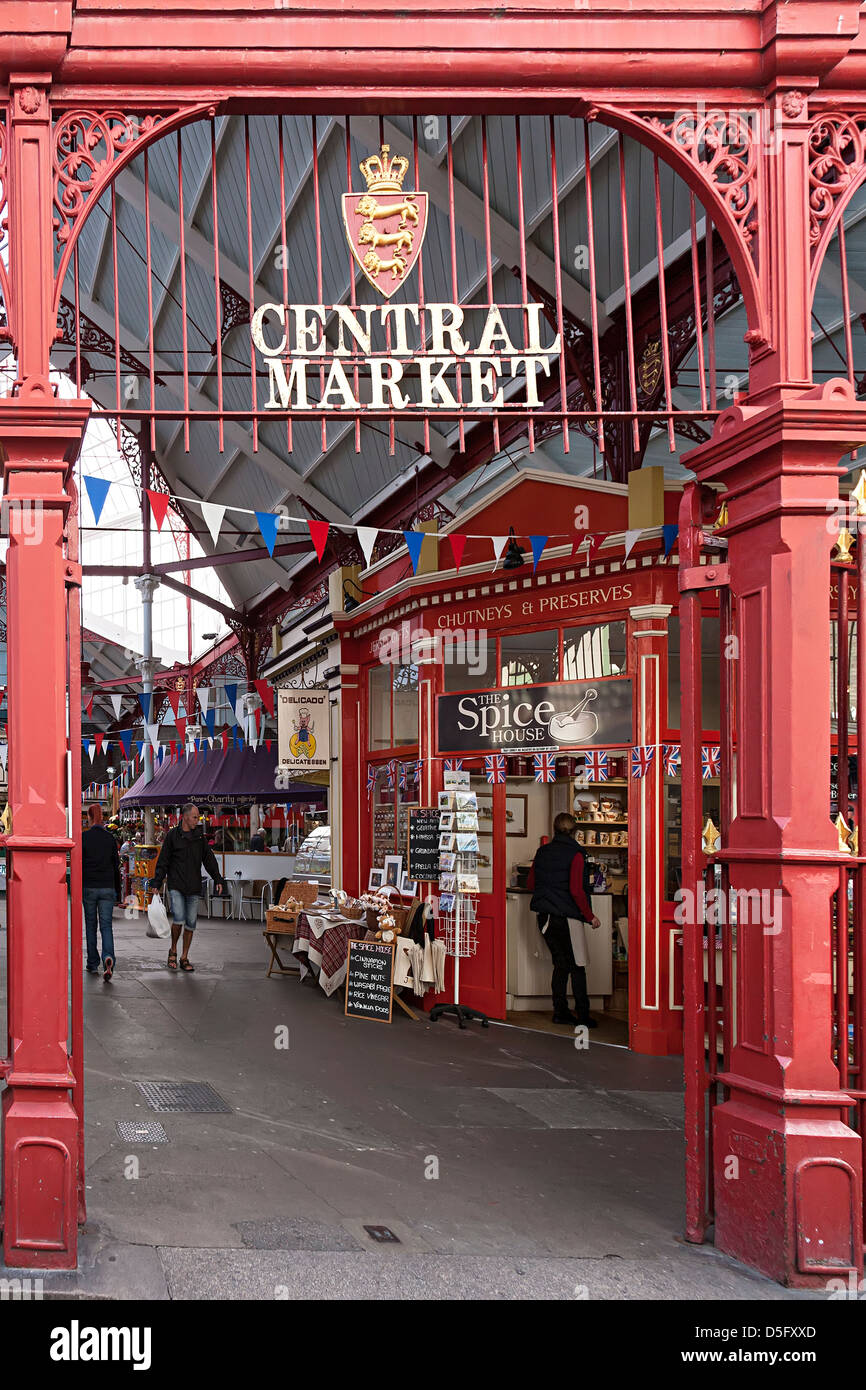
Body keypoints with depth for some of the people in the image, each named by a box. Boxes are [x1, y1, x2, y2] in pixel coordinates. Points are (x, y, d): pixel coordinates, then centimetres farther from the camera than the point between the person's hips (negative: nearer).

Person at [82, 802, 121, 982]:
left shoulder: (84, 837, -5)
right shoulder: (110, 837, 5)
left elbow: (79, 864, -6)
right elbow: (116, 866, 8)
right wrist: (118, 892, 15)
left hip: (89, 886, -2)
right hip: (107, 887, 2)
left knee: (90, 925, 11)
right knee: (106, 926, 0)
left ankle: (93, 965, 15)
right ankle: (108, 958, -25)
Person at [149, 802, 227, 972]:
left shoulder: (199, 835, 9)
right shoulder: (172, 835, 0)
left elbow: (209, 859, 12)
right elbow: (163, 861, 2)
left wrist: (218, 879, 3)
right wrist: (157, 883, -4)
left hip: (194, 887, 4)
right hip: (176, 886, -4)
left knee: (191, 923, 3)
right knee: (178, 919, -17)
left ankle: (184, 958, 14)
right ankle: (173, 951, 6)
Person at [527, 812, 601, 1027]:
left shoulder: (542, 852, 6)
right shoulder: (575, 855, -12)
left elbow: (530, 883, 15)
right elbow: (577, 890, -17)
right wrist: (590, 916, -8)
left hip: (545, 917, 6)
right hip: (567, 917, -6)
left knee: (561, 964, 15)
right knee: (577, 967, 2)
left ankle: (560, 1011, 14)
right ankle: (583, 1015, 3)